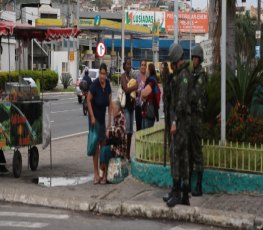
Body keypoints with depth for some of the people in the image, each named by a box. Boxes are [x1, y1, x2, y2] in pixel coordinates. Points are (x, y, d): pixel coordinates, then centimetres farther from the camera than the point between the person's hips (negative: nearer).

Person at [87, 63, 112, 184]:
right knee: (96, 144, -8)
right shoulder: (94, 84, -21)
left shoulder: (107, 84, -3)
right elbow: (88, 100, -15)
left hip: (102, 117, 6)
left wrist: (109, 118, 4)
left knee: (103, 143, 12)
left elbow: (109, 101, 6)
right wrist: (92, 117, -17)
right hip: (95, 117, -6)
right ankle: (96, 174, -6)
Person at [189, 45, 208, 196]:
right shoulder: (190, 74, 16)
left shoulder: (202, 75, -10)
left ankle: (199, 186, -4)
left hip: (196, 115, -8)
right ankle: (188, 182, 19)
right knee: (188, 150, 12)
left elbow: (195, 95, -19)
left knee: (197, 150, -7)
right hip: (188, 113, 8)